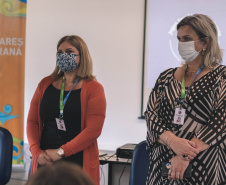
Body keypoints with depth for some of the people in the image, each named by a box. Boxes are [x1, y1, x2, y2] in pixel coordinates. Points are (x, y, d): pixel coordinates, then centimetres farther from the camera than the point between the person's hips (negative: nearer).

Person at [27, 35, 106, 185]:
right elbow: (32, 121, 8)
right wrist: (37, 152, -7)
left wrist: (60, 152, -15)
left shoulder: (94, 89, -3)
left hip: (78, 162, -3)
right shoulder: (45, 84, 10)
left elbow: (93, 130, -12)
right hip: (45, 162, 3)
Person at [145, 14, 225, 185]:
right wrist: (172, 141, -18)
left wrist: (186, 156, -20)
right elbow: (151, 114, 1)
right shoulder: (166, 77, 9)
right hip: (163, 164, 4)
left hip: (203, 168, -3)